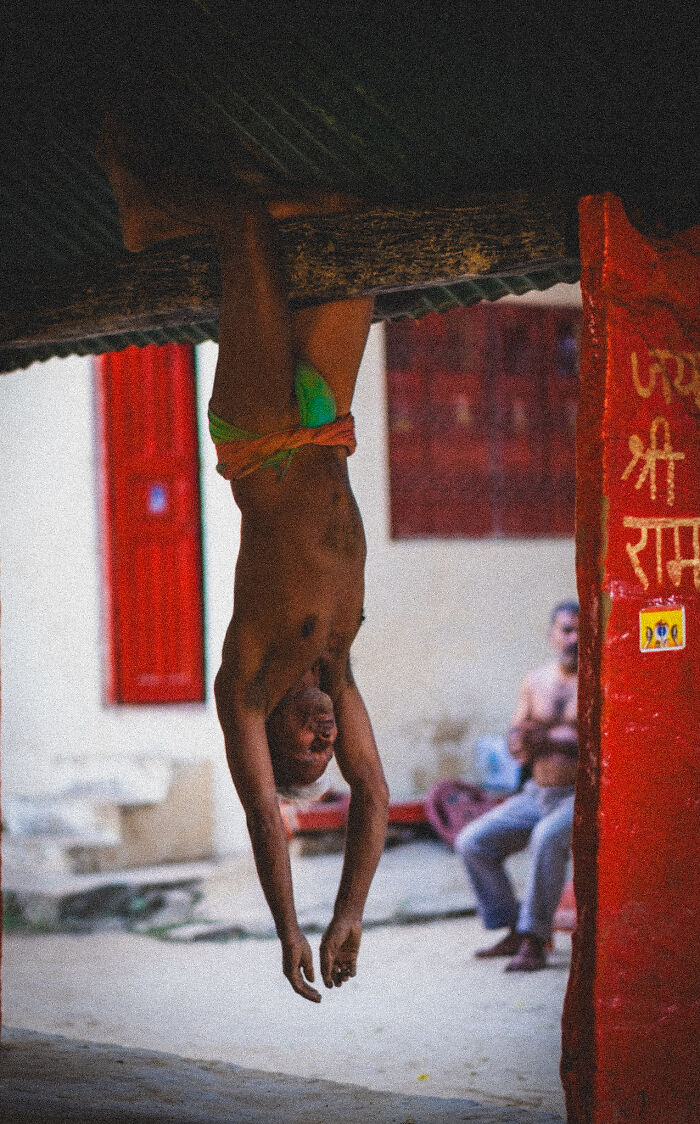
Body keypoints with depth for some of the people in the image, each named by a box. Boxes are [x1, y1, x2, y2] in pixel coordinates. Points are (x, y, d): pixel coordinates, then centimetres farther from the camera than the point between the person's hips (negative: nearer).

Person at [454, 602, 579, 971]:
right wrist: (523, 742, -16)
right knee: (473, 842, -7)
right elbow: (515, 743, 8)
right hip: (538, 795, 7)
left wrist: (551, 738, -21)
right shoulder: (535, 680, 9)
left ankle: (534, 940, -27)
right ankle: (514, 930, 2)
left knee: (547, 837, -37)